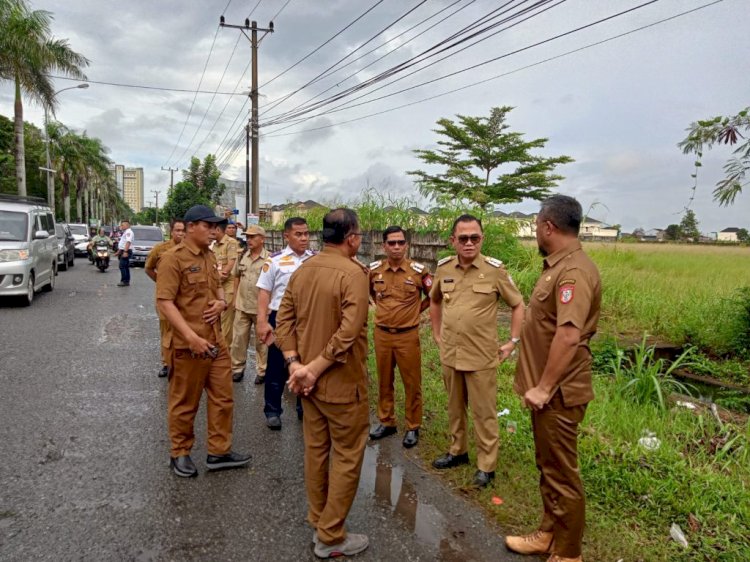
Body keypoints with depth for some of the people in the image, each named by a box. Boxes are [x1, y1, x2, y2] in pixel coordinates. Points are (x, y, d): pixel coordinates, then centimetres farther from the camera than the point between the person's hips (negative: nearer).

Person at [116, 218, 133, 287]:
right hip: (123, 251, 11)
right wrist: (119, 251, 29)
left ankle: (124, 281, -13)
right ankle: (127, 281, 14)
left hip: (125, 252, -11)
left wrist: (125, 251, -31)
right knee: (125, 267, 11)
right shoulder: (125, 232, 20)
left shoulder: (128, 232, -14)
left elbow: (128, 242, -24)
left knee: (122, 266, -13)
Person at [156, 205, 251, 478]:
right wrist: (191, 337, -26)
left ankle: (219, 451, 26)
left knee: (223, 397, 12)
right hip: (187, 343, -8)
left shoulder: (209, 256, 12)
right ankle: (179, 454, 27)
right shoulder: (173, 258, -13)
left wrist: (221, 302, 0)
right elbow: (165, 302, -19)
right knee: (184, 403, 8)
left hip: (216, 341, 8)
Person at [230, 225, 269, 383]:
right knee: (239, 338, 11)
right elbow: (237, 278, 14)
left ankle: (262, 371, 21)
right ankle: (237, 368, 26)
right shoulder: (243, 256, 6)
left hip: (260, 307, -5)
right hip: (242, 306, 5)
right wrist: (235, 299, 9)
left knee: (261, 340, 9)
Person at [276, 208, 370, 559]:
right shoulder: (353, 272, -18)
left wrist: (295, 363, -4)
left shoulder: (303, 269, 4)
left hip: (309, 378, 8)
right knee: (347, 457, 7)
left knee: (315, 448, 20)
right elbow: (349, 332, -26)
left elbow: (284, 319, 2)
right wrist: (315, 368, -19)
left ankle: (318, 520, 37)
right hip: (341, 381, -7)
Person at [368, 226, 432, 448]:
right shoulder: (374, 269, -2)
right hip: (382, 334, 3)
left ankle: (413, 427, 20)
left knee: (412, 383, 6)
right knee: (384, 381, 14)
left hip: (408, 335, -3)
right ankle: (386, 422, 30)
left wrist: (415, 311, 2)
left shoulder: (419, 271, -10)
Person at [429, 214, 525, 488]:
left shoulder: (494, 269, -11)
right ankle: (458, 451, 38)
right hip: (450, 354, 4)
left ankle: (486, 465, 21)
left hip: (481, 356, -4)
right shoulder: (443, 268, 0)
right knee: (454, 407, 20)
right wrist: (437, 334, 15)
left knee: (484, 413, 7)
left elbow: (518, 305, -1)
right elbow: (435, 300, 18)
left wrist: (513, 342, -3)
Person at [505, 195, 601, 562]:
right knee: (547, 467, 21)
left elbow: (569, 336, -31)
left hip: (558, 394, -10)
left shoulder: (575, 271, -22)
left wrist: (544, 388, -24)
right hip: (547, 389, 10)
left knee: (562, 475, 5)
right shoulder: (557, 266, 11)